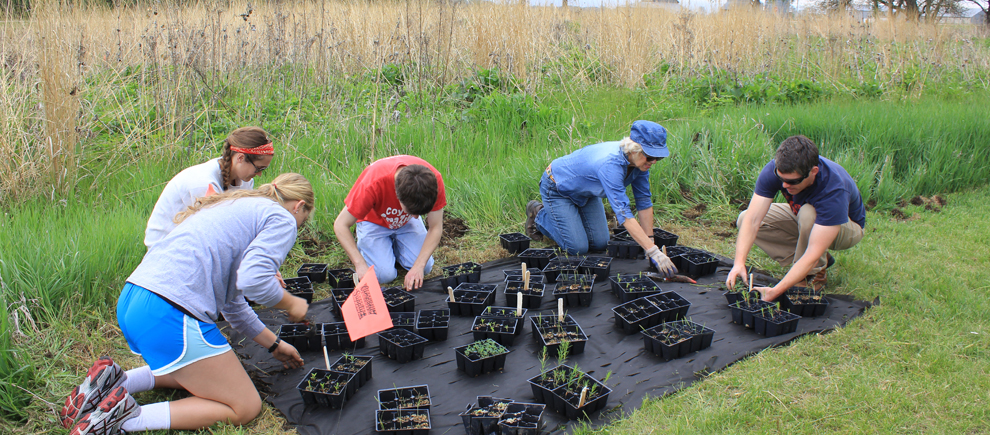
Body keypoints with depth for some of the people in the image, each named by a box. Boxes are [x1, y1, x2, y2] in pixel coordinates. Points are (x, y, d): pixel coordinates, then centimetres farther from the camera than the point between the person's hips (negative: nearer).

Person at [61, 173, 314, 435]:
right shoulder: (281, 219, 1)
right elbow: (253, 280, -18)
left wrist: (274, 344, 39)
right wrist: (292, 305, 2)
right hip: (170, 314, -10)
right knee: (245, 408, 3)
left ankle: (115, 382, 13)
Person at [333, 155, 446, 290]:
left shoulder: (434, 179, -34)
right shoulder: (374, 183, -41)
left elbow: (436, 228, -21)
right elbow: (341, 225, -30)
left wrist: (419, 266, -32)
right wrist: (361, 265, -38)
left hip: (407, 223, 3)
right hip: (374, 222, -2)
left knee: (425, 267, -13)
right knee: (385, 274, -19)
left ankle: (394, 244, 16)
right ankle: (363, 244, 12)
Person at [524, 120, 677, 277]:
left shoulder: (640, 162, -17)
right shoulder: (611, 164, -42)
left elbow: (644, 202, -6)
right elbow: (623, 213, -45)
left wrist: (650, 242, -9)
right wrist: (653, 252, -46)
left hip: (586, 192, 8)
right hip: (557, 189, -8)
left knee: (599, 244, 2)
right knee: (578, 248, -11)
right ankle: (539, 213, 11)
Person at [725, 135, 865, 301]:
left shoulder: (834, 189, -40)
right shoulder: (775, 169, -28)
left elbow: (813, 254, -43)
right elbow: (752, 219, -31)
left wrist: (776, 291, -49)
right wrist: (739, 262, -45)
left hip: (848, 226, -5)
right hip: (802, 219, 6)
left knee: (808, 213, -38)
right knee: (745, 219, -14)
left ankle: (815, 274, -13)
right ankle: (820, 259, -3)